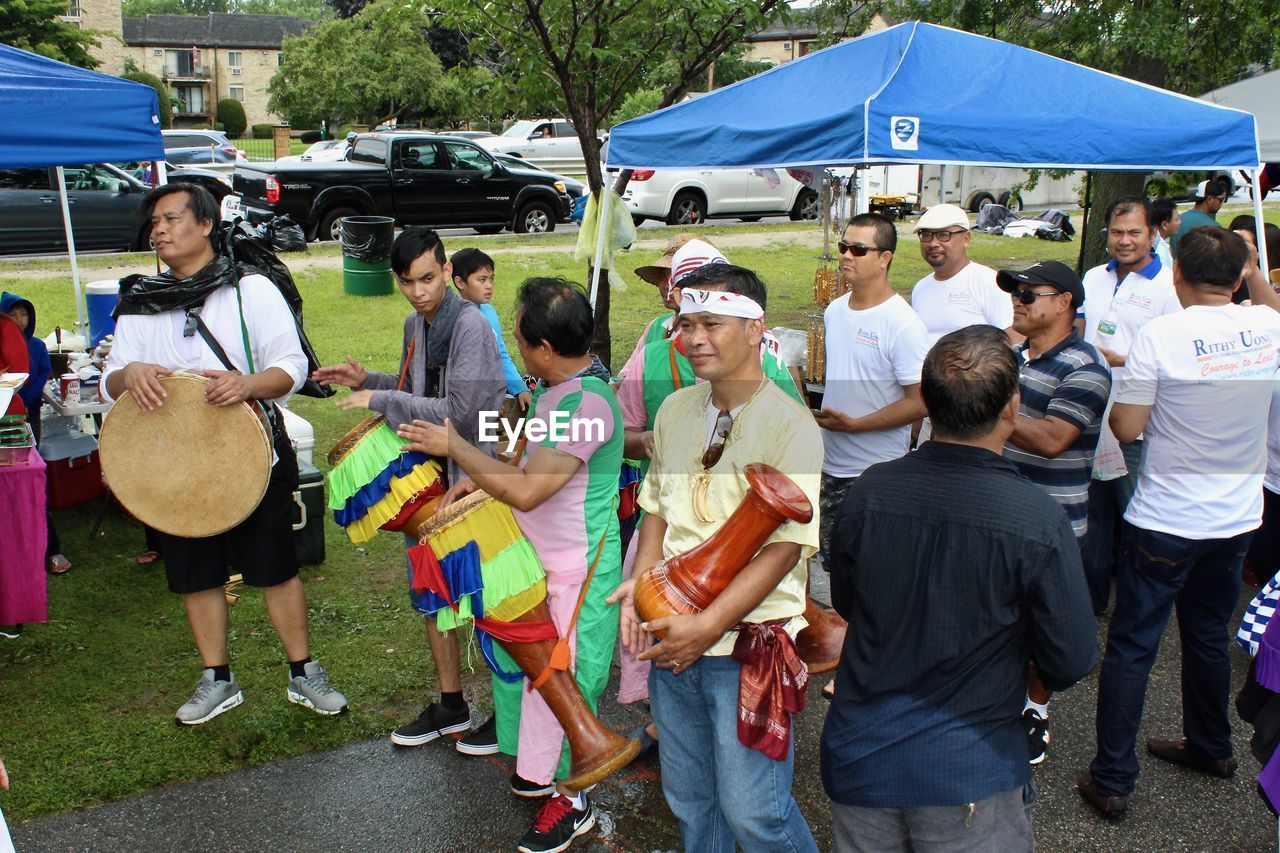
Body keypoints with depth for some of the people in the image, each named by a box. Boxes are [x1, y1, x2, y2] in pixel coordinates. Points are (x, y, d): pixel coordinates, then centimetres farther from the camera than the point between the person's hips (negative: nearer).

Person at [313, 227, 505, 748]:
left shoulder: (470, 325, -18)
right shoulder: (416, 325, 9)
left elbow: (459, 411, -25)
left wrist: (381, 400, -18)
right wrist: (368, 380, 6)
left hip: (465, 481, -9)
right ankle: (450, 706, 31)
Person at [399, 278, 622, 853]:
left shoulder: (587, 403, -28)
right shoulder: (551, 388, 3)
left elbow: (526, 490, -30)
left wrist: (453, 447, -20)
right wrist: (478, 479, 1)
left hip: (575, 573, -9)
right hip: (536, 560, 9)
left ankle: (572, 801, 22)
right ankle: (541, 767, 40)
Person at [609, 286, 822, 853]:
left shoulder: (788, 424, -15)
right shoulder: (675, 410, 5)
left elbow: (786, 545, -19)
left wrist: (709, 625, -23)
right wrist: (641, 581, -3)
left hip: (751, 643, -6)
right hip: (673, 636, 6)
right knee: (688, 798, 20)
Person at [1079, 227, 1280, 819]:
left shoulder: (1160, 335, -19)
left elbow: (1125, 429, -14)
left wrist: (1128, 386, 4)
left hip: (1165, 521, -5)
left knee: (1131, 648, 3)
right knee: (1209, 637, 23)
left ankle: (1112, 781, 8)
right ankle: (1210, 748, 42)